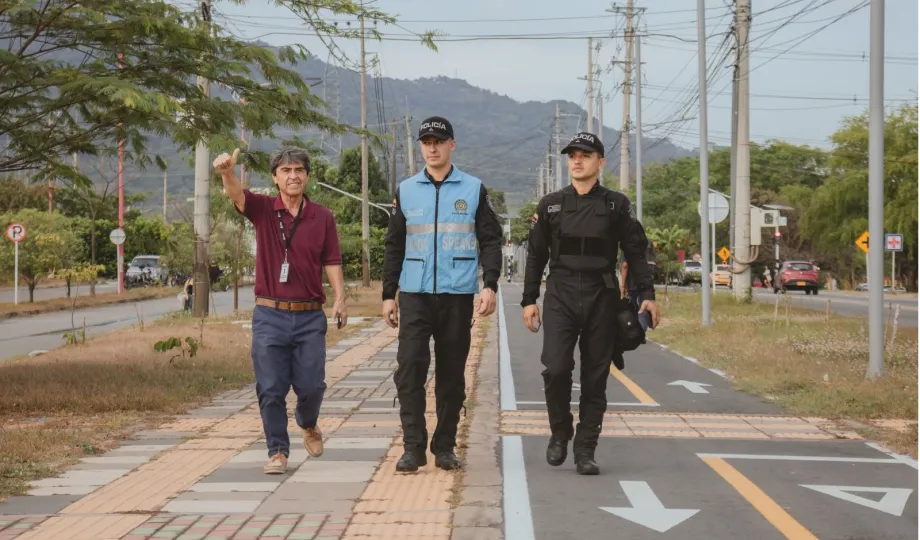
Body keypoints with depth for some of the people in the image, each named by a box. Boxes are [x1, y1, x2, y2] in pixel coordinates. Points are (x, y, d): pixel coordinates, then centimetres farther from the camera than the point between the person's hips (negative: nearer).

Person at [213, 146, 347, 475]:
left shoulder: (323, 217, 5)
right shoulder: (263, 209, 1)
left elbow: (332, 262, 6)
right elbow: (237, 194, -18)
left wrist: (340, 299, -10)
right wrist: (227, 173, -41)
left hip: (310, 316, 1)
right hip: (269, 315, -1)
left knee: (311, 385, 3)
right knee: (271, 389, -1)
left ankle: (308, 424, 35)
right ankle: (278, 451, 12)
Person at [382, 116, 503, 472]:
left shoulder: (474, 189, 5)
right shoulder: (406, 191, 10)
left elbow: (490, 241, 4)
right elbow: (394, 246, 13)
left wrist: (490, 285, -9)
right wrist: (388, 294, 9)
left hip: (458, 296, -1)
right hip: (415, 295, 1)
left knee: (452, 373, 5)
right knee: (409, 367, -11)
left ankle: (445, 447, 16)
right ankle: (413, 447, -7)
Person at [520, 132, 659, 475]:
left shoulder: (616, 205, 6)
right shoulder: (550, 205, 9)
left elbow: (635, 251, 7)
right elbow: (536, 255, 12)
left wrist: (647, 294, -2)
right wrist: (529, 300, 7)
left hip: (602, 298, 0)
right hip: (560, 296, 0)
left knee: (595, 377, 1)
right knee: (556, 368, -14)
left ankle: (585, 451, 9)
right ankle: (560, 433, 9)